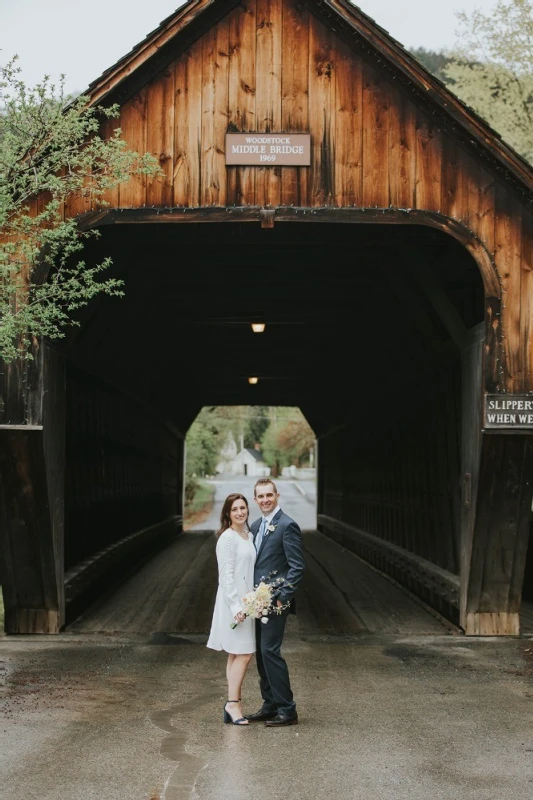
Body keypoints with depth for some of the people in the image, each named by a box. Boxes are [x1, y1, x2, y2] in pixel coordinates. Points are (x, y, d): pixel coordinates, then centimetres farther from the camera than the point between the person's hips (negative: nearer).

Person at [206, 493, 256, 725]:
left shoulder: (249, 537, 14)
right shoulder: (227, 538, -12)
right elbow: (226, 575, -16)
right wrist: (236, 606, -21)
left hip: (246, 601, 9)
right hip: (233, 601, -9)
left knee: (236, 655, 9)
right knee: (243, 653, -11)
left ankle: (232, 705, 12)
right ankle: (233, 703, -5)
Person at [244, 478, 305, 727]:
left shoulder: (287, 526, -11)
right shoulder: (255, 526, 15)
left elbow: (297, 566, -14)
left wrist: (283, 598, -18)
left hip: (275, 602, -9)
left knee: (270, 650, -11)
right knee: (260, 653, 11)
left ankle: (287, 710, -4)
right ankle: (270, 705, 20)